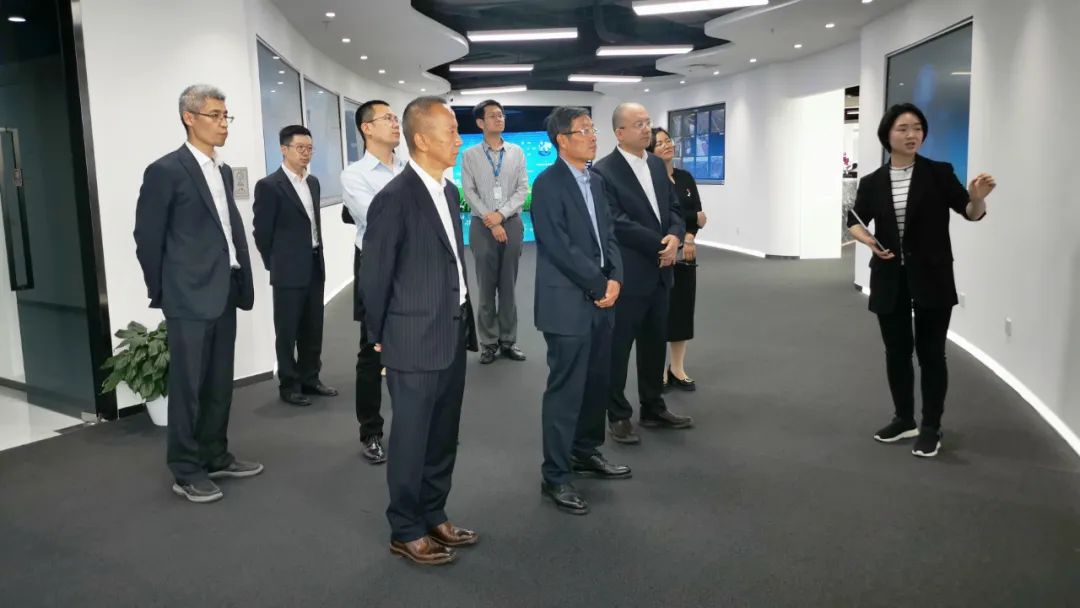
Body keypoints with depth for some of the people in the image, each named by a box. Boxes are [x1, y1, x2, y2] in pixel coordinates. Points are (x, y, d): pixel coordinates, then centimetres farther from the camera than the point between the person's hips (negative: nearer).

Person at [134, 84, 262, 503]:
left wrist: (239, 281, 10)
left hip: (224, 292, 7)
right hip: (190, 296, -7)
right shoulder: (165, 171, -9)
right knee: (187, 385, 1)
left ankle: (215, 457, 26)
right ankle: (186, 472, 12)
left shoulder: (223, 170, 14)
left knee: (219, 383, 14)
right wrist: (161, 292, -1)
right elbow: (147, 238, -6)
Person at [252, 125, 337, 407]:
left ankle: (310, 379, 26)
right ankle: (289, 385, 14)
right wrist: (276, 265, -2)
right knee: (287, 332, 4)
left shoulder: (313, 182, 12)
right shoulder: (269, 185, -10)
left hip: (315, 266, 7)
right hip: (289, 271, -7)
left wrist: (317, 257, 14)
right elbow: (262, 232, -8)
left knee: (313, 330, 13)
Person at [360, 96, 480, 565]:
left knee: (443, 437, 16)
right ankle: (405, 531, 22)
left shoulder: (448, 190, 9)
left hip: (453, 334, 8)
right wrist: (380, 336, 0)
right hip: (416, 341, -7)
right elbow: (374, 276, -10)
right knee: (411, 439, 6)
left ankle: (434, 517, 32)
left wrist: (465, 321, 14)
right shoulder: (395, 198, -17)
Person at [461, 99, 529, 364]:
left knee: (508, 287, 6)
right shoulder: (470, 155, 2)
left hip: (512, 224, 1)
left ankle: (508, 340, 16)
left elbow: (523, 189, 0)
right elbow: (469, 192, -4)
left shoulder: (517, 152, 6)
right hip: (482, 226, -1)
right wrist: (491, 222, -11)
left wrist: (501, 214, -12)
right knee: (486, 288, 3)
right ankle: (489, 342, 12)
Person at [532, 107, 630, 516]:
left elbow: (607, 234, 13)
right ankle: (556, 476, 9)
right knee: (566, 389, -2)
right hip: (568, 302, -8)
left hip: (601, 300, 8)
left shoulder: (595, 181, 13)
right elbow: (560, 248, -18)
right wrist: (599, 286, -13)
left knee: (598, 383, 15)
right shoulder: (548, 184, -12)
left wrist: (615, 278, -3)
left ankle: (585, 452, 32)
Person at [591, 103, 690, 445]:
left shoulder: (657, 165, 11)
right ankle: (619, 416, 16)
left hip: (659, 271, 7)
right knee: (618, 347, 4)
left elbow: (674, 207, 12)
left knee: (655, 344, 15)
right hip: (626, 275, -7)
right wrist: (660, 244, -15)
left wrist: (674, 237, -9)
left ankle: (653, 409, 29)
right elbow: (617, 223, -19)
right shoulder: (603, 171, -12)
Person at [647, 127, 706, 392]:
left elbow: (699, 213, 3)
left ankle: (677, 368, 19)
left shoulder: (686, 178, 10)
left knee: (683, 308, 8)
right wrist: (693, 219, -9)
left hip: (685, 253, 6)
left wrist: (689, 236, -16)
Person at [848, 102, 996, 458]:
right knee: (896, 352, 11)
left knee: (931, 352, 3)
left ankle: (931, 428, 15)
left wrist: (977, 199, -32)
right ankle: (904, 420, 28)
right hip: (890, 280, 3)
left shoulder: (939, 173, -4)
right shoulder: (872, 182, 2)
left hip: (932, 278, -3)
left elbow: (970, 213, -9)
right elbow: (854, 222, 12)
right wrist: (869, 241, -10)